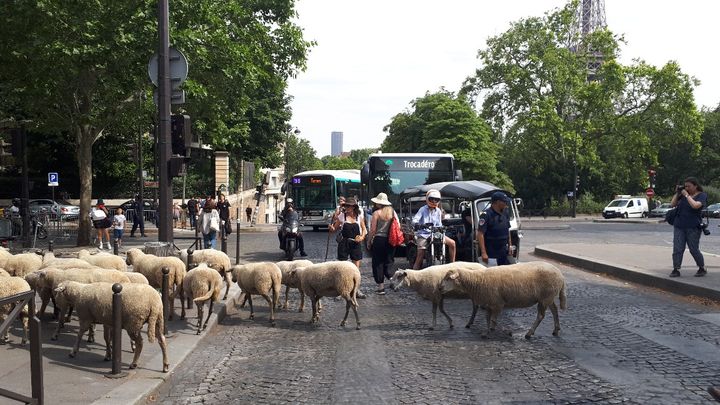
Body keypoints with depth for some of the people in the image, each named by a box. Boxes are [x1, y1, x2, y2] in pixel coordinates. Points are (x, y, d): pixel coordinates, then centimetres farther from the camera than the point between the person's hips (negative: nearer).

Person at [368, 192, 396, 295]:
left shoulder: (376, 213, -7)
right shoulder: (392, 212, 5)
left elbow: (373, 230, -8)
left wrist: (369, 240, 2)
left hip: (379, 239, -4)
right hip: (390, 240, 4)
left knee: (378, 263, 4)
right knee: (388, 262, 16)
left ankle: (380, 286, 2)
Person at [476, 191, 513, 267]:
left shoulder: (505, 213, 9)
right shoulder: (486, 215, -15)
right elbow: (480, 234, -19)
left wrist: (509, 246, 17)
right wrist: (483, 252, -24)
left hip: (504, 253, 8)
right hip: (491, 254, -8)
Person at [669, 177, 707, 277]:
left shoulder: (702, 195, -4)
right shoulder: (683, 194, 10)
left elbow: (695, 205, -23)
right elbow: (672, 204, 10)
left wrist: (686, 195, -16)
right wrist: (677, 193, 2)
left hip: (693, 227, -5)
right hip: (679, 226, 5)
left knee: (694, 250, 1)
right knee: (677, 249, -2)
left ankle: (702, 268, 18)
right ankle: (676, 270, 0)